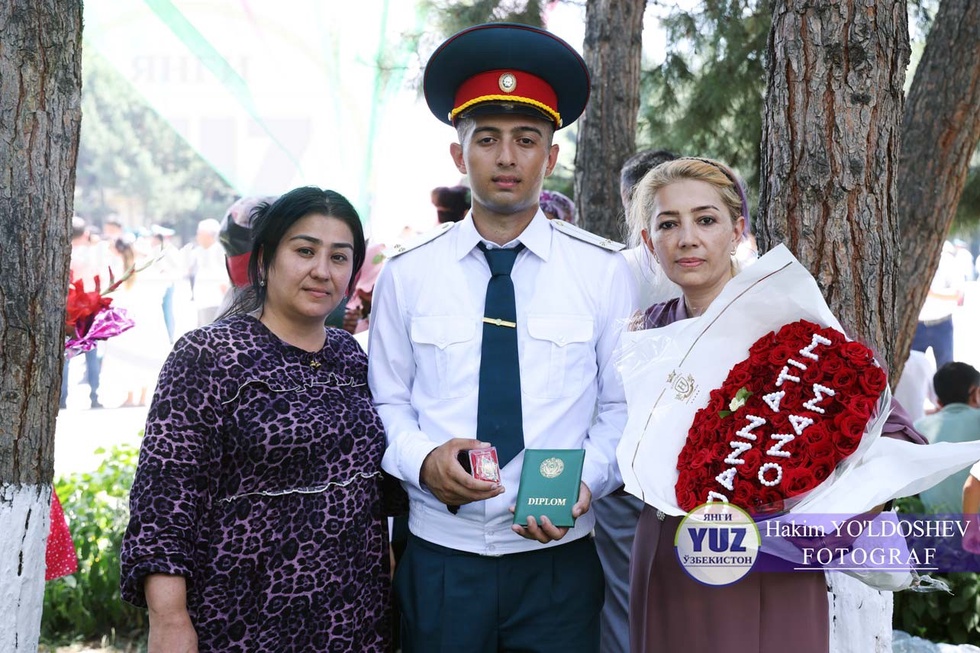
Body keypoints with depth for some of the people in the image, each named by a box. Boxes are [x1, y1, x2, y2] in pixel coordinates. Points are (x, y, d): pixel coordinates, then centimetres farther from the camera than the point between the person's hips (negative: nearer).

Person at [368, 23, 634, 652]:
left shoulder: (604, 271, 0)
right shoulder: (407, 271, 2)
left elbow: (621, 406, 3)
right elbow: (387, 399, 7)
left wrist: (585, 481, -14)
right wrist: (423, 459, -13)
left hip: (559, 559, 0)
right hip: (439, 556, 1)